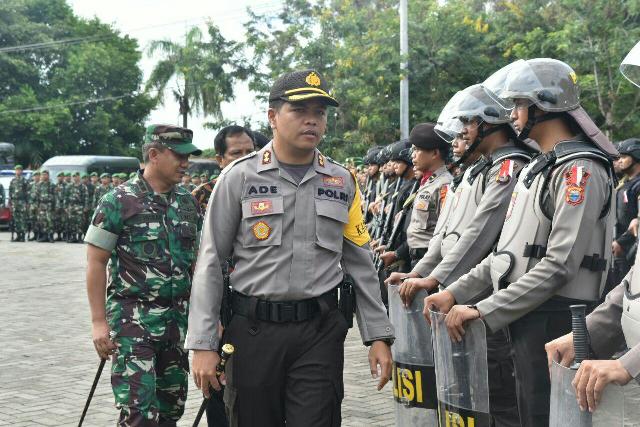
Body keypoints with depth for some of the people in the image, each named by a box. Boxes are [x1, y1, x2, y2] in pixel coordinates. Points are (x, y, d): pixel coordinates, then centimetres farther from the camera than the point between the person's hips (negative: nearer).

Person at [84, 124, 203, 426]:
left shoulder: (188, 203, 8)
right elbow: (96, 263, -6)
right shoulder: (119, 201, -7)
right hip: (133, 318, -6)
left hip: (178, 318, 6)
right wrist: (99, 322, -10)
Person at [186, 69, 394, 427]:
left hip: (320, 334, 1)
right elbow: (211, 264, 0)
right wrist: (203, 345, -6)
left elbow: (361, 265, 12)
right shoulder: (240, 177, -1)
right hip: (254, 330, -1)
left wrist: (379, 336, 7)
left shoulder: (342, 182, 7)